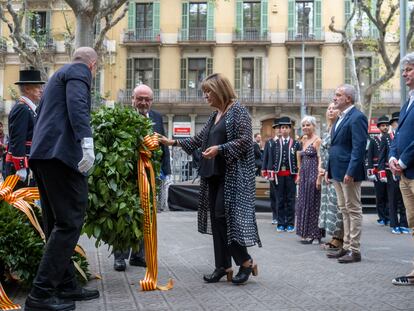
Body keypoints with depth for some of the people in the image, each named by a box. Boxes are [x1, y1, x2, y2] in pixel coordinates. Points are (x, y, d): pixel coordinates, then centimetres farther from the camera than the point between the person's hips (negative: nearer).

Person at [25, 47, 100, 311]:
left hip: (43, 154, 10)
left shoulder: (61, 74, 29)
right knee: (70, 222, -10)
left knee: (57, 223, 12)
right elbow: (77, 105, -18)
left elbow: (42, 113, 30)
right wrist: (87, 141, -28)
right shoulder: (80, 72, 1)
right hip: (63, 153, -10)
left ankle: (66, 285, 17)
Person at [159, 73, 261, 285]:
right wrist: (173, 142, 16)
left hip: (232, 174, -8)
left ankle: (246, 262, 0)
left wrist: (219, 149, -22)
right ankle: (223, 266, 11)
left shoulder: (237, 110, -6)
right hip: (214, 174, 8)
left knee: (224, 215, -13)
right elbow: (200, 139, 22)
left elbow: (245, 140, -14)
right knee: (216, 218, 5)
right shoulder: (215, 115, 17)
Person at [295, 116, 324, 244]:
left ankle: (314, 234, 5)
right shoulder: (304, 140, 14)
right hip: (304, 175, 8)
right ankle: (306, 233, 19)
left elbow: (320, 160, -14)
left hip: (313, 175, -8)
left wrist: (319, 178, -20)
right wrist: (299, 175, 15)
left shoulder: (317, 140, -9)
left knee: (312, 203, -3)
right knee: (304, 203, 11)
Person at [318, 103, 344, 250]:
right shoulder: (326, 132, 16)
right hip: (326, 174, 9)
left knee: (335, 203, -8)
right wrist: (320, 169, 4)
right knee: (328, 202, 9)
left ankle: (339, 239, -3)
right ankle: (334, 237, 15)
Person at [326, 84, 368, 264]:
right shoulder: (340, 118, 17)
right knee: (344, 210, 13)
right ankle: (346, 247, 21)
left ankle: (354, 250, 4)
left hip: (349, 172, -9)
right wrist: (329, 169, 15)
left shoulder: (357, 118, -13)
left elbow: (358, 147, -19)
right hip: (338, 172, 10)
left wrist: (350, 172, -23)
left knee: (353, 210, -2)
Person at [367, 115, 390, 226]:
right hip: (378, 172, -1)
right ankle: (382, 218, 9)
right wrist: (370, 172, -5)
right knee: (380, 196, 3)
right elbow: (369, 157, 2)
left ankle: (388, 217, 8)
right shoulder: (374, 140, 5)